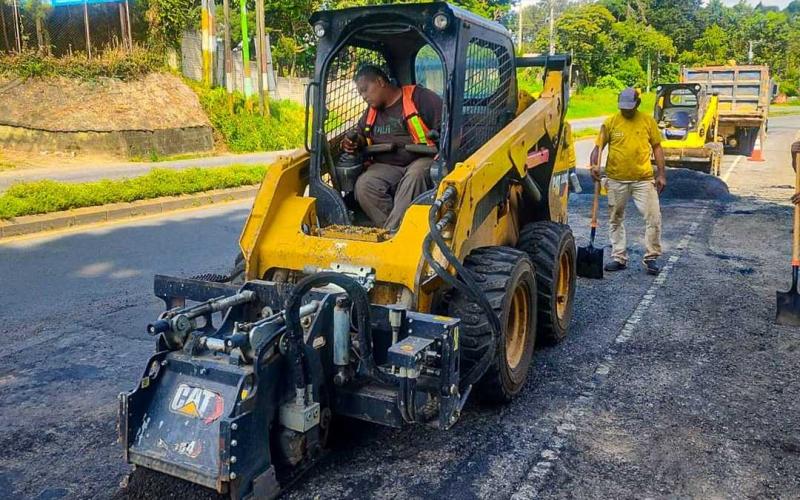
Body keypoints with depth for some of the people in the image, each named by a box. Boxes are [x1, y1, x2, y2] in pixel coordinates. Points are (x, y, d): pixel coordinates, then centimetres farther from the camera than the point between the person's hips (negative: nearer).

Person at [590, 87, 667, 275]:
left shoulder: (648, 121, 3)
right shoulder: (610, 122, 1)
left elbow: (657, 147, 8)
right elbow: (598, 147, 3)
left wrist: (661, 174, 2)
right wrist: (594, 165, -16)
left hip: (644, 179, -1)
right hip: (616, 180, 1)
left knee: (653, 217, -5)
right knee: (616, 219, 8)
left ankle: (651, 258, 8)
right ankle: (619, 258, 20)